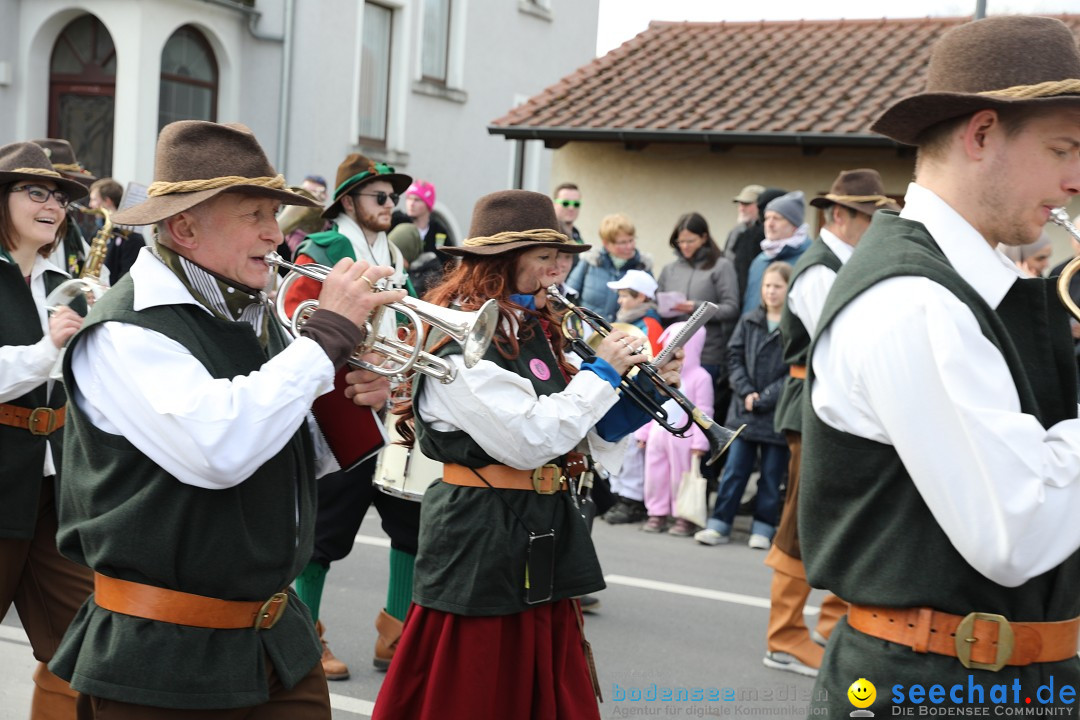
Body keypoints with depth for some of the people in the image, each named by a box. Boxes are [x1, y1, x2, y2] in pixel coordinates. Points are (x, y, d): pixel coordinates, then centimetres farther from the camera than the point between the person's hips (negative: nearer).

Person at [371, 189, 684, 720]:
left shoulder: (535, 334, 13)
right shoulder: (461, 343, -15)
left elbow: (588, 436, 17)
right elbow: (529, 440, -24)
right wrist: (602, 374, -14)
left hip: (544, 548, 8)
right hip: (483, 551, -8)